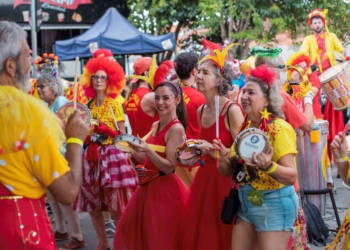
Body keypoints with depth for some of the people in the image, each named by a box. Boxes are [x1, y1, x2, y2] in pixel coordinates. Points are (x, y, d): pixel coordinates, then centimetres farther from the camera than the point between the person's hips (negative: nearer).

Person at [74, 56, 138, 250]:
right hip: (91, 156, 6)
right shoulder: (89, 105, 10)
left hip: (112, 155, -5)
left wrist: (107, 130, -21)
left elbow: (122, 134, -6)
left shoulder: (114, 103, -4)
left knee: (115, 206, -7)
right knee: (92, 204, 7)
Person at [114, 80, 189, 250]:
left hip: (165, 189, -9)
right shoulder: (155, 125, 9)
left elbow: (169, 167, -20)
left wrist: (147, 150, -30)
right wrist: (131, 149, 3)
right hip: (148, 186, 9)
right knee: (135, 233, 18)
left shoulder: (176, 128, -16)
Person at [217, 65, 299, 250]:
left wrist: (268, 166, -39)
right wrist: (223, 157, -11)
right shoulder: (245, 127, 7)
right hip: (246, 203, 7)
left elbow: (292, 175, -21)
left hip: (274, 204, -7)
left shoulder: (279, 128, -15)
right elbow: (230, 171, 10)